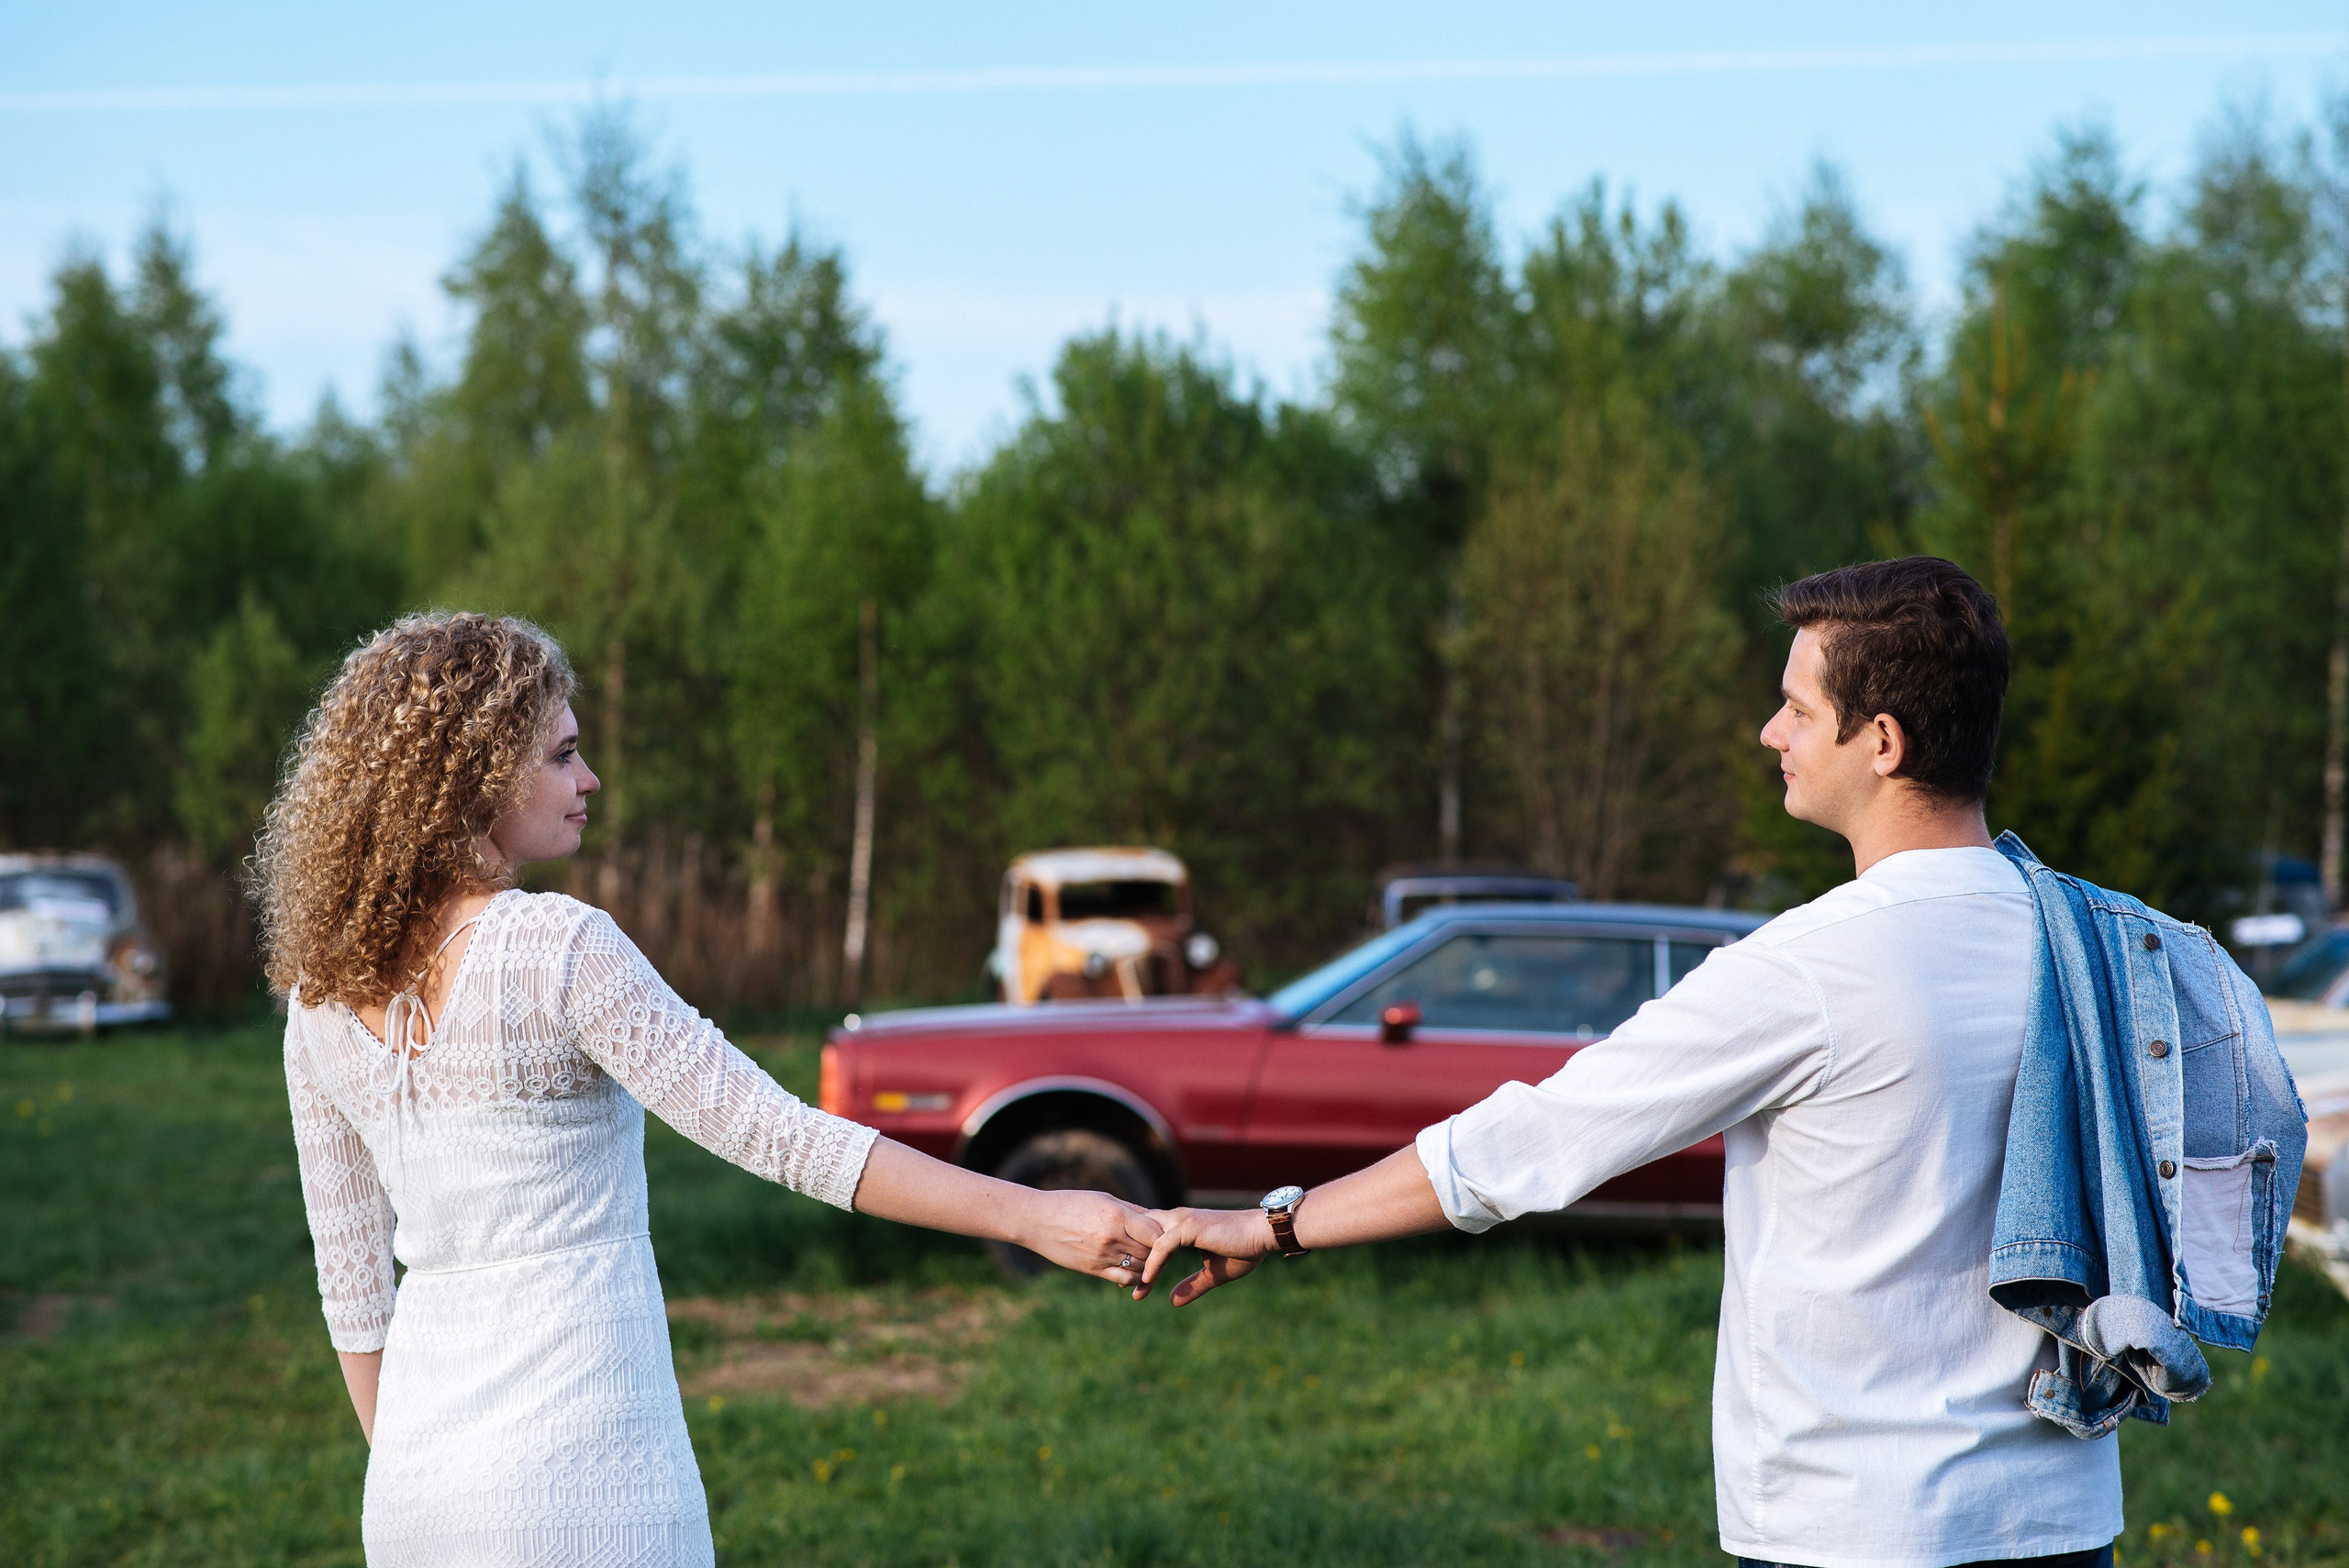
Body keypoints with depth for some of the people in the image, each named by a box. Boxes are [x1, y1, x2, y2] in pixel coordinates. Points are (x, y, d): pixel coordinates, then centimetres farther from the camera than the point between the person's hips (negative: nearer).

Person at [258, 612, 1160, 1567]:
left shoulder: (321, 998, 5)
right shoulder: (557, 949, -14)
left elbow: (352, 1278, 11)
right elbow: (772, 1134, -17)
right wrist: (1030, 1215, -15)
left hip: (416, 1482, 6)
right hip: (575, 1472, -6)